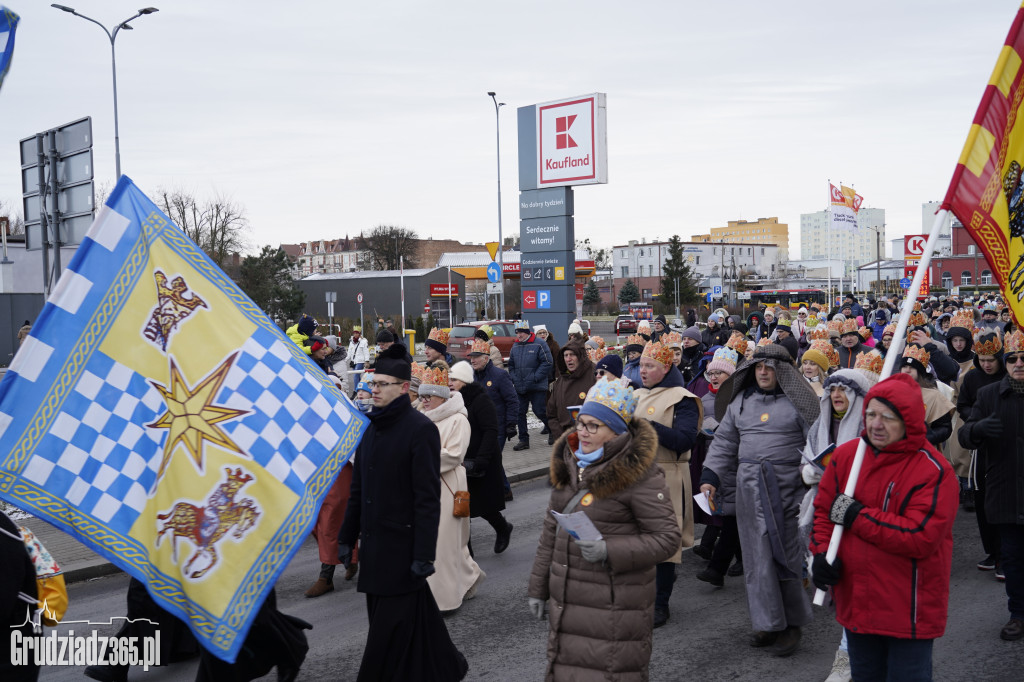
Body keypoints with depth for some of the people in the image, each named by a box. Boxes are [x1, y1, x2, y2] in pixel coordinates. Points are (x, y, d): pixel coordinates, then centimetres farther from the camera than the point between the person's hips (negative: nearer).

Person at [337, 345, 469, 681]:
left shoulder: (420, 429, -13)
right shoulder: (372, 427, 9)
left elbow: (428, 497, -16)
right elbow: (358, 488, 15)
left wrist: (423, 554, -18)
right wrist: (347, 536, 15)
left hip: (403, 544, -7)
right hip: (374, 540, 8)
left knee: (391, 624, -1)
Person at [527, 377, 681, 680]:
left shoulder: (640, 475, -13)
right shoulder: (569, 463, 9)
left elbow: (667, 538, -13)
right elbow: (551, 530, 16)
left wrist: (609, 551, -24)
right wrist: (538, 586, 18)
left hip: (615, 606, -7)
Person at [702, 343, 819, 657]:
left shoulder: (796, 401, 0)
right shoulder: (740, 402, 14)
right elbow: (724, 442, 17)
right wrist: (710, 476, 7)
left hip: (788, 486, -4)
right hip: (750, 487, 4)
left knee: (787, 552, -3)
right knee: (758, 554, 5)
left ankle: (792, 623, 10)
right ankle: (769, 622, 15)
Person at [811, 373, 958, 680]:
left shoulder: (934, 471, -16)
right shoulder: (846, 454, 1)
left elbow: (920, 538, -25)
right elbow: (823, 509, 10)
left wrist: (855, 516, -20)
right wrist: (821, 554, -8)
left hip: (908, 611, -5)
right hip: (855, 602, 5)